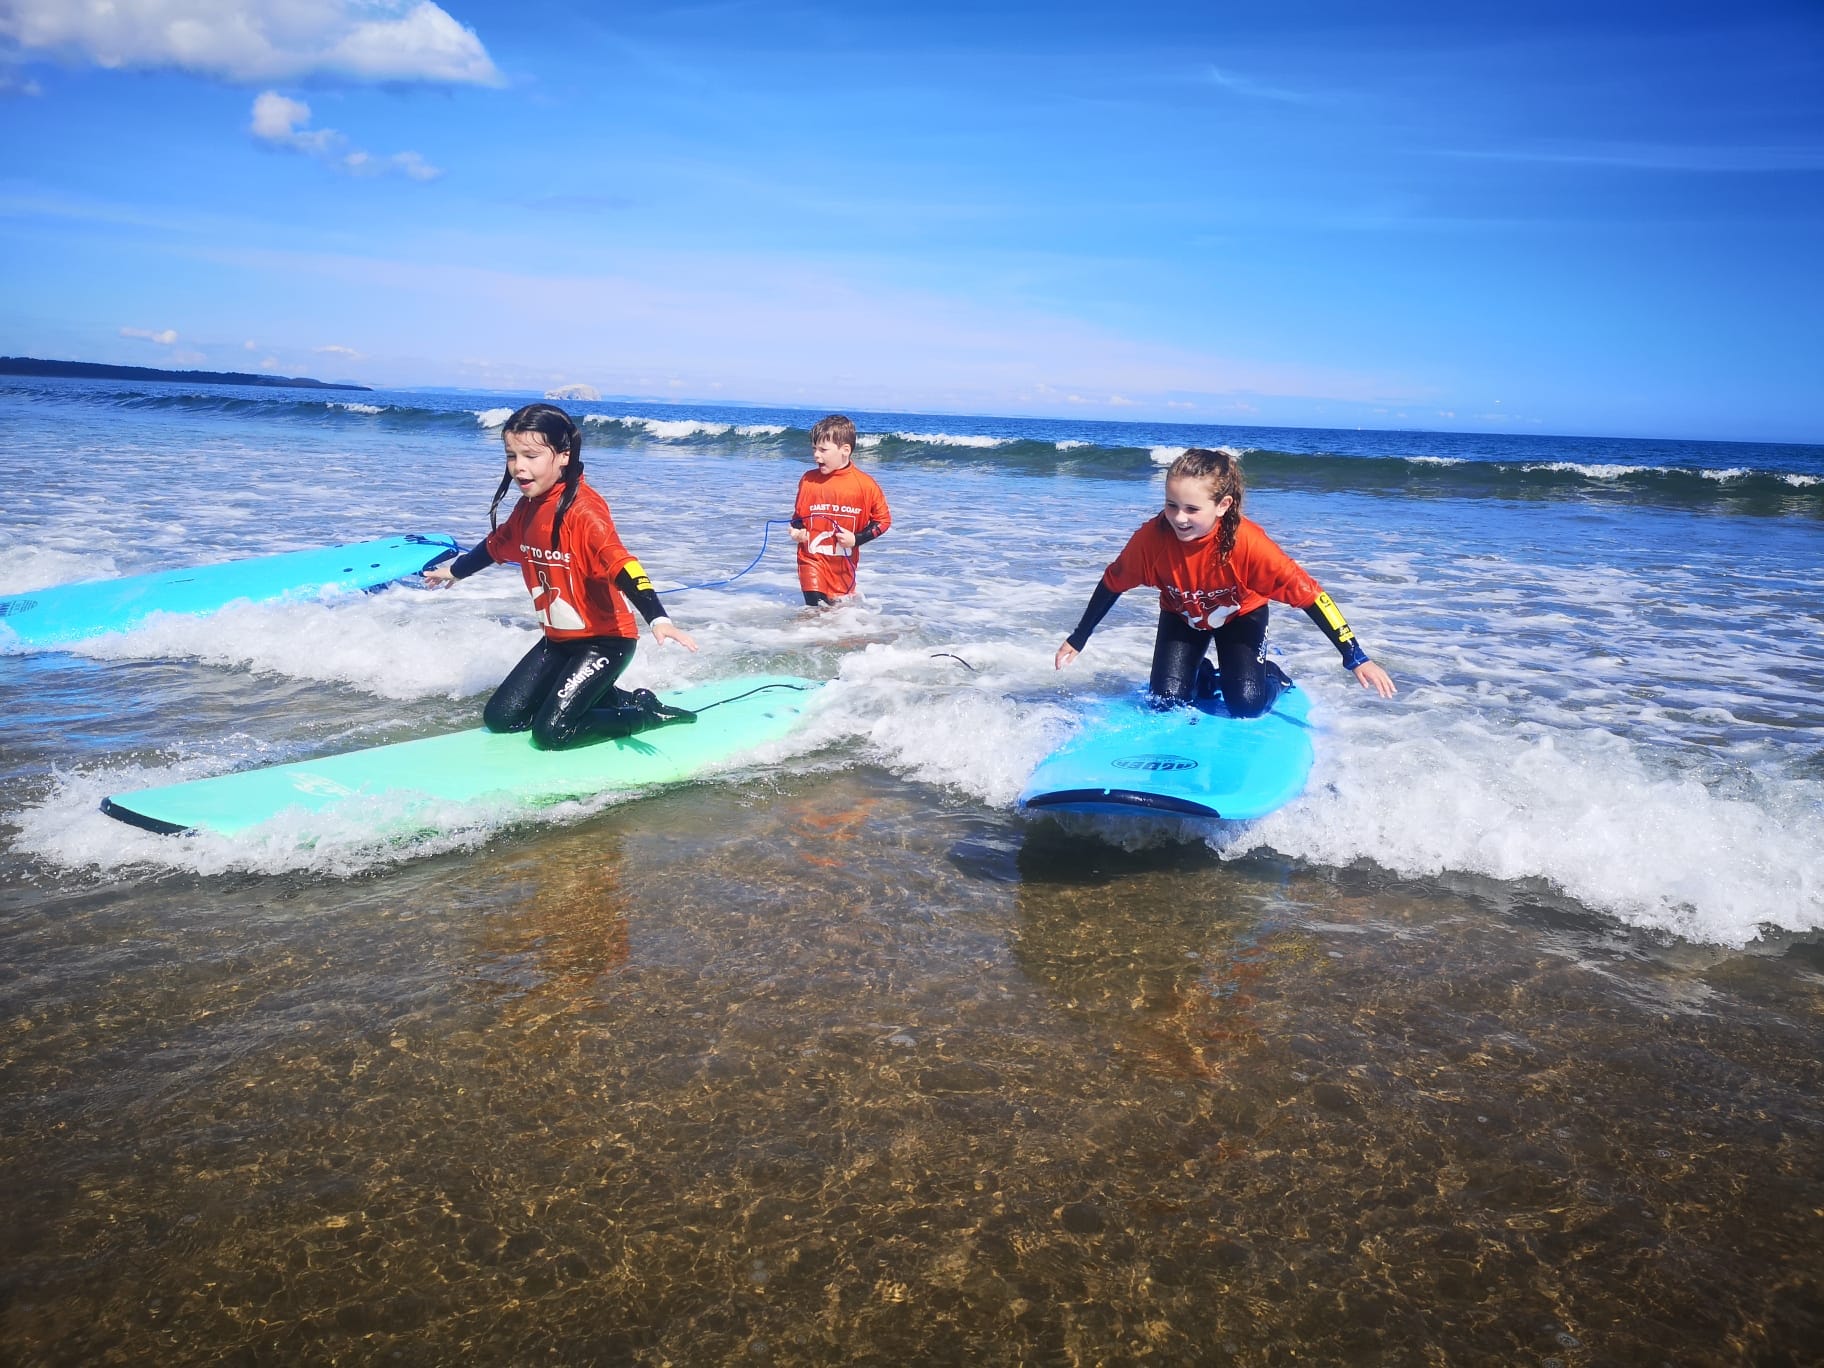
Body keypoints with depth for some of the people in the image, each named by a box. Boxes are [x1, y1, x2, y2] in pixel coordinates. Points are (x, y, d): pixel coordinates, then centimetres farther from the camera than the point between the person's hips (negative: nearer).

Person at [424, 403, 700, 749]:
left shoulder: (582, 508, -23)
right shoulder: (527, 507, 3)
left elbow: (620, 564, -36)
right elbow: (496, 546, 24)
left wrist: (658, 619, -51)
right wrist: (454, 571, 42)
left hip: (604, 640, -9)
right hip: (557, 640, 9)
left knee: (551, 733, -16)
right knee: (500, 719, 8)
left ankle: (646, 711, 6)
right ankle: (616, 699, 16)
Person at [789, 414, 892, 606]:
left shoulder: (865, 484, -9)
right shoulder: (808, 480, -3)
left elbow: (883, 519, -1)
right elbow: (798, 514, 12)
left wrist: (856, 539, -13)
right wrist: (797, 530, -9)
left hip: (844, 563, 0)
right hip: (813, 559, 0)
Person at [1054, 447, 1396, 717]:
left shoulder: (1247, 542, -39)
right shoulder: (1152, 537, -33)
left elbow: (1307, 593, -34)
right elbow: (1112, 583, -15)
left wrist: (1356, 659, -35)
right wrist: (1077, 641, -7)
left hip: (1241, 615, -2)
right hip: (1182, 616, 2)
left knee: (1246, 705, -18)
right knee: (1166, 702, -13)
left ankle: (1271, 675, 19)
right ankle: (1204, 676, 22)